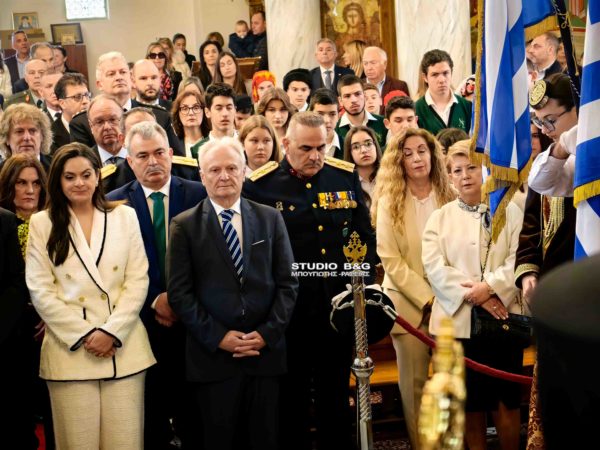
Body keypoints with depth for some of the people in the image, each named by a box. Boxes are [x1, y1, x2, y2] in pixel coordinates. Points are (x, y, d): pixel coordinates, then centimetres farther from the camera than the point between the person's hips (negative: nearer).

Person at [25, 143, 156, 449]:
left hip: (123, 345, 1)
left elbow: (138, 281, 3)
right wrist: (83, 335, -8)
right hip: (70, 349, -1)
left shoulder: (125, 216, 7)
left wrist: (111, 331, -9)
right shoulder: (42, 223, 4)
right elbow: (40, 289, -1)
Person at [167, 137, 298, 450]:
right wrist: (217, 337, -11)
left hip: (266, 351, 2)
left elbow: (287, 282, 5)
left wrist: (268, 333, -7)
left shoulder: (270, 218, 7)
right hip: (213, 355, -2)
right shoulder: (184, 226, 1)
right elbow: (179, 292, -4)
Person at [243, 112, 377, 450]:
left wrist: (363, 282, 2)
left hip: (339, 307, 3)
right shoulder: (260, 185, -7)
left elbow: (365, 236, 11)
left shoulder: (346, 176, 5)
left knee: (337, 397, 16)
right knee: (292, 400, 11)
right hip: (288, 312, -3)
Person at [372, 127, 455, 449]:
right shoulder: (389, 202, 0)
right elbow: (389, 259, -6)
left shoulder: (450, 197, 5)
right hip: (409, 303, -1)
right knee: (414, 382, 3)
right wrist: (426, 298, -12)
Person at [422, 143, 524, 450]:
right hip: (458, 319, 1)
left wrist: (490, 287, -18)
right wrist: (474, 295, -14)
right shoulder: (439, 218, 9)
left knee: (505, 398, 2)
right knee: (469, 400, 7)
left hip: (503, 316, -1)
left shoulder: (510, 212, 6)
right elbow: (434, 267, -3)